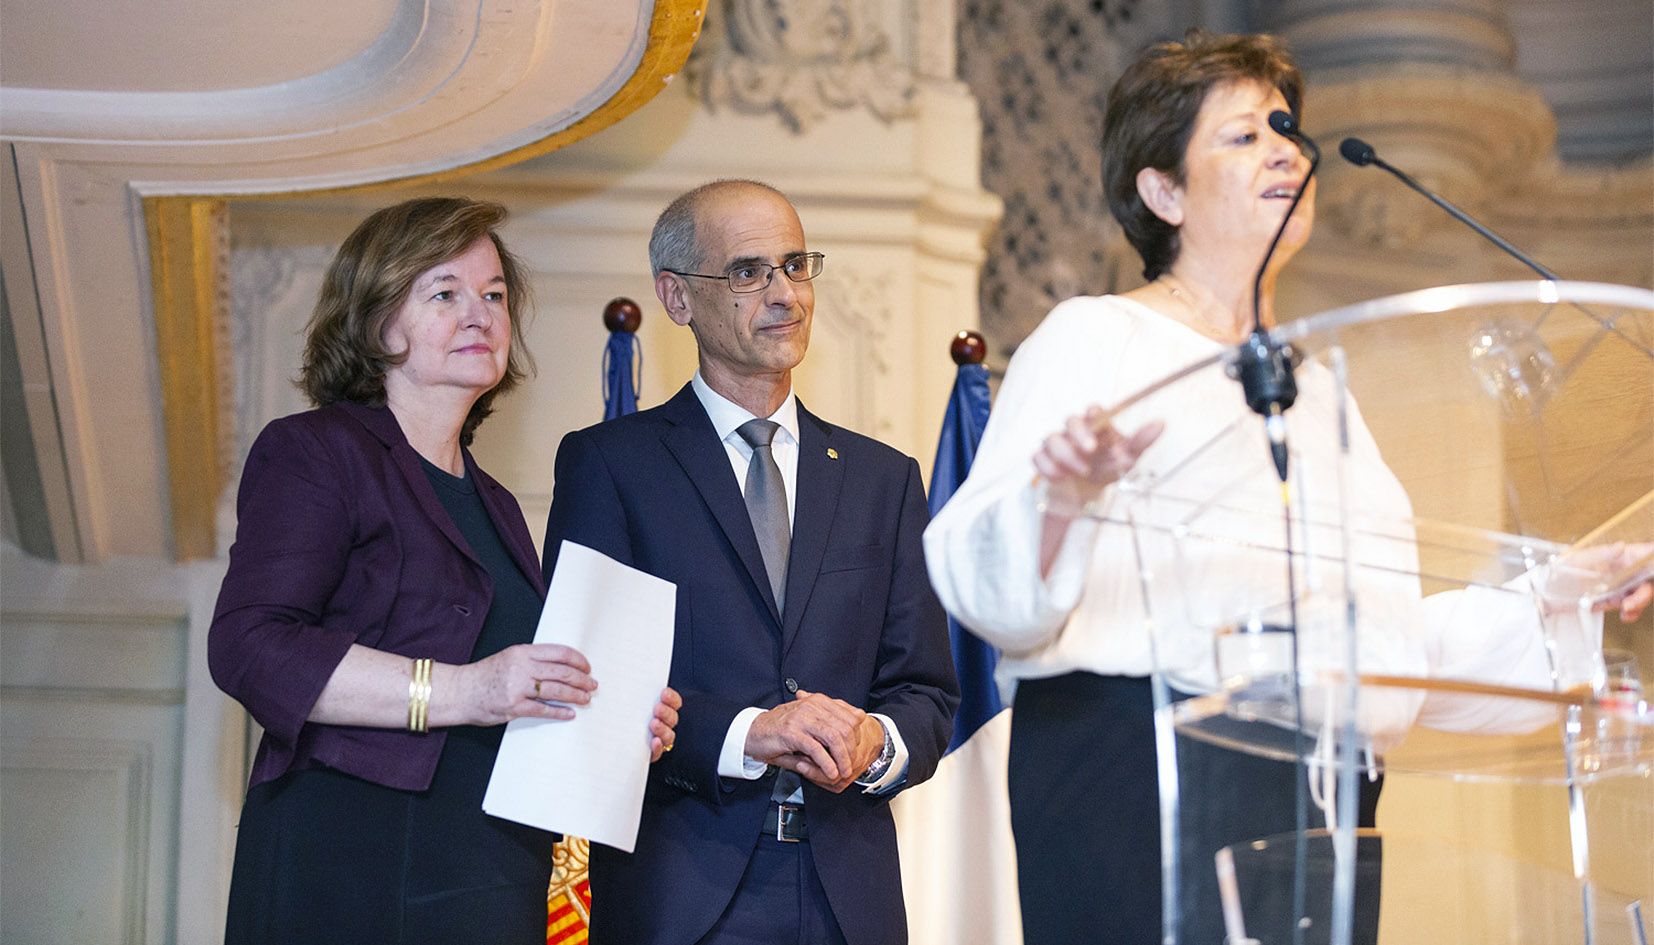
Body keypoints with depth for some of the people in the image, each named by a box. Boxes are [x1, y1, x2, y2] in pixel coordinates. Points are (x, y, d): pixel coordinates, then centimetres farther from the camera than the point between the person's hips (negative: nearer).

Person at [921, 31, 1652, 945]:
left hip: (1322, 791, 6)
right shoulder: (1094, 337, 5)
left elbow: (1389, 641, 25)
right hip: (1137, 762, -6)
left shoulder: (1314, 386, 25)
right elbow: (983, 575, -8)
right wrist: (1059, 497, -29)